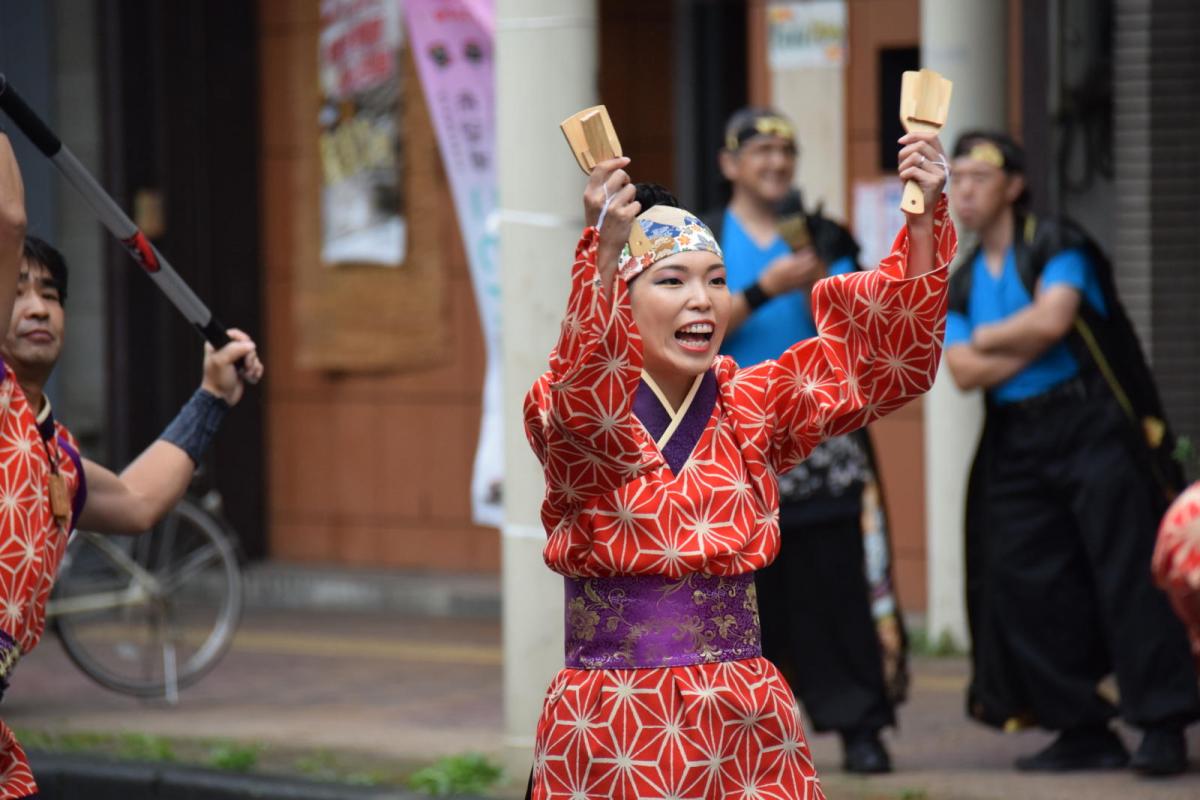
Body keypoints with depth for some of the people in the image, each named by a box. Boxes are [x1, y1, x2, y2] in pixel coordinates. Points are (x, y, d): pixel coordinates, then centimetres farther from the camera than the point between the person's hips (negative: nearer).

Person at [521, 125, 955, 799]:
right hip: (610, 733, -3)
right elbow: (583, 407, -28)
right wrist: (605, 251, -43)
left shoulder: (754, 406, 7)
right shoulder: (561, 412, -5)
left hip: (745, 721, 4)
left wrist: (924, 218, -12)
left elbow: (892, 355, 3)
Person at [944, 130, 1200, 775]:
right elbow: (965, 371, 1)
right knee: (1024, 589, 1)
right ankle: (1085, 733, 9)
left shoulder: (1056, 246, 0)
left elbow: (1051, 318, -18)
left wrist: (988, 338, -2)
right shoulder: (961, 286, 16)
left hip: (1092, 426, -6)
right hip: (1016, 447, 6)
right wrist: (1032, 341, -9)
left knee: (1128, 572, -10)